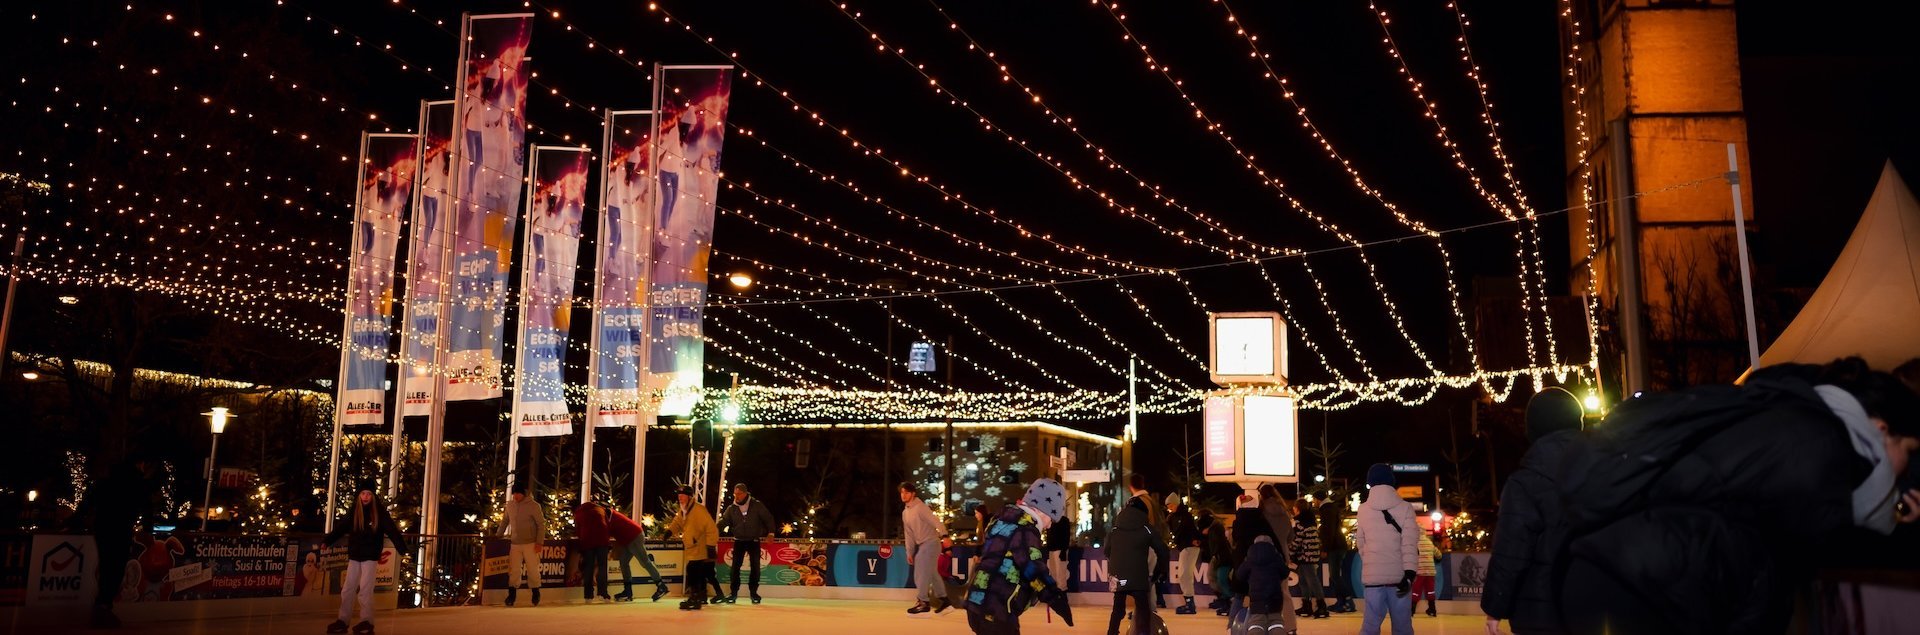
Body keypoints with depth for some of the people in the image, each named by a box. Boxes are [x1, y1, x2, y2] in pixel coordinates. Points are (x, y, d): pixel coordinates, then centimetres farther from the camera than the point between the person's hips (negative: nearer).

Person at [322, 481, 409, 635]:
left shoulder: (379, 511, -6)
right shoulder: (353, 510, 2)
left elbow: (392, 530, -13)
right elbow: (340, 528, -1)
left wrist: (402, 548, -24)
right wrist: (326, 541, -13)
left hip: (370, 556, -4)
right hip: (354, 556, 4)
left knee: (365, 589, -4)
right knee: (347, 589, 7)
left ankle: (367, 622, 4)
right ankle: (343, 621, 15)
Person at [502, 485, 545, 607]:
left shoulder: (533, 505, -7)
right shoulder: (510, 505, 6)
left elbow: (541, 524, -5)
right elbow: (505, 521, 20)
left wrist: (539, 542, -10)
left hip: (530, 544, -4)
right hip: (515, 543, 4)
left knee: (532, 569, 1)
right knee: (514, 570, 2)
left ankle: (535, 593, 14)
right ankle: (512, 594, 9)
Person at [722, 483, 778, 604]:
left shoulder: (756, 505, -7)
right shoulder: (731, 508, -1)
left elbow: (768, 518, -1)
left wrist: (770, 532, -5)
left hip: (754, 541, -1)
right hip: (739, 541, 1)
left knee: (755, 567, 1)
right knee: (735, 567, -4)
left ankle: (753, 592, 14)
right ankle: (734, 592, 5)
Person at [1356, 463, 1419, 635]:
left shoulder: (1363, 509, 3)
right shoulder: (1405, 508, -2)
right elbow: (1410, 543, -10)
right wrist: (1409, 574, -14)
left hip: (1373, 574, 1)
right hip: (1399, 575, -1)